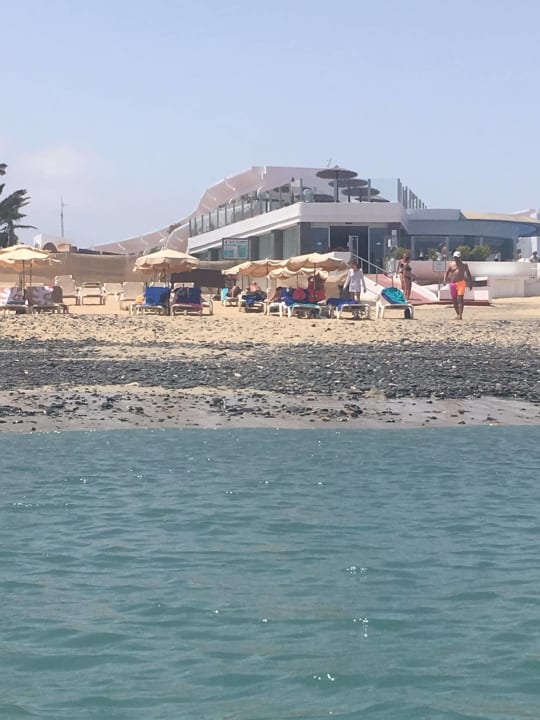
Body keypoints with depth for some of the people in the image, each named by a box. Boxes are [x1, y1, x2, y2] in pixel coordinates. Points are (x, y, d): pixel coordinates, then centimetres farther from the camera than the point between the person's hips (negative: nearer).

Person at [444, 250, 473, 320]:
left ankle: (460, 315, -23)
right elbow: (447, 273, 9)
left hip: (461, 283, -3)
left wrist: (470, 283, 6)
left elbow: (468, 274, 11)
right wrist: (445, 280, -9)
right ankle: (458, 314, 23)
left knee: (460, 299, -17)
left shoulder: (464, 265, 6)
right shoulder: (451, 265, 9)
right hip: (453, 283, 3)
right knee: (454, 300, 7)